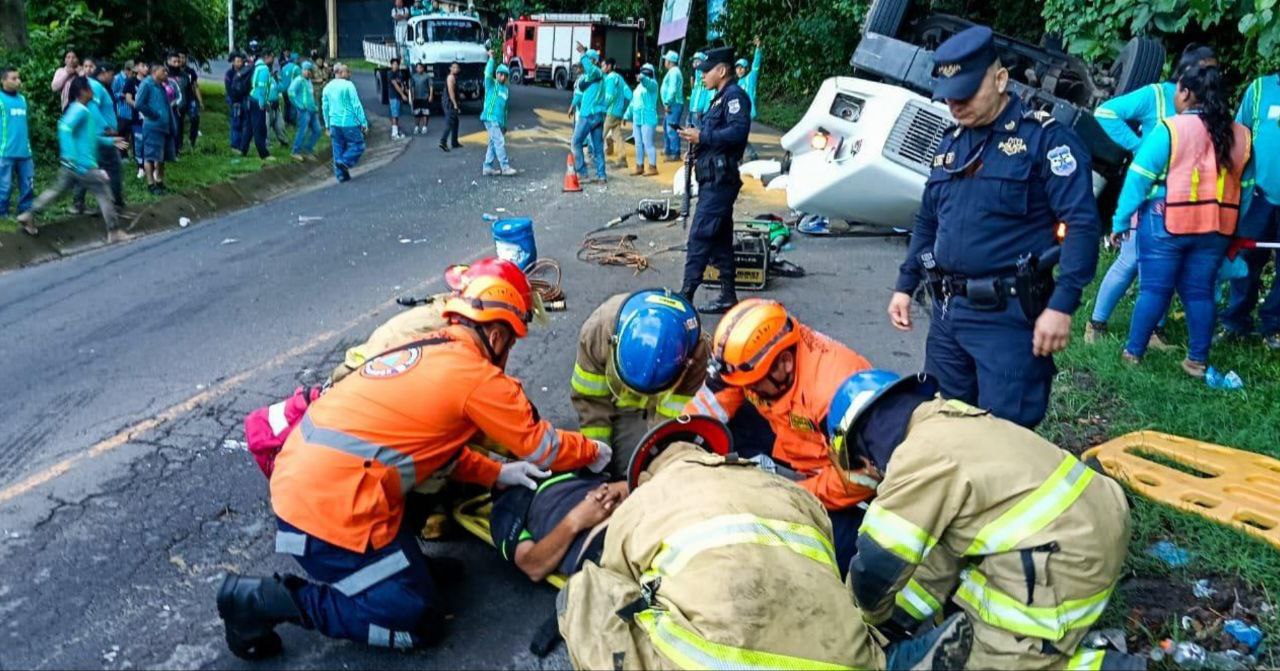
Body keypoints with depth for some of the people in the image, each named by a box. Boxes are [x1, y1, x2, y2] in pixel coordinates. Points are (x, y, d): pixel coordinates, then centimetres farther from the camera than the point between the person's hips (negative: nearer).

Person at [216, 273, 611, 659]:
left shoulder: (425, 351, 14)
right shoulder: (478, 376, -10)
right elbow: (543, 447, 0)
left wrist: (496, 475, 13)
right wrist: (593, 453, 18)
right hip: (332, 509, -9)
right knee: (420, 625, 4)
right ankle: (266, 600, 0)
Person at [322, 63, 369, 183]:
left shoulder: (327, 87, 10)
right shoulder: (348, 85, -9)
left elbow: (325, 108, 15)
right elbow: (357, 105, -12)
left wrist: (327, 126, 21)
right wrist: (364, 122, -8)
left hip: (334, 124, 6)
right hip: (349, 123, -6)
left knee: (338, 149, 11)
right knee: (358, 146, 5)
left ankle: (341, 175, 10)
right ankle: (344, 162, -14)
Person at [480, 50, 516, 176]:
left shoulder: (505, 89, 17)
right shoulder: (491, 85, -1)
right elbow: (488, 74, -23)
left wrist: (504, 124, 20)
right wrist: (491, 58, -22)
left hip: (499, 121, 7)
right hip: (490, 119, -7)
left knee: (493, 144, 9)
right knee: (500, 142, -12)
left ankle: (488, 167, 14)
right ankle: (505, 167, -11)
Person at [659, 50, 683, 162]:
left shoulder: (673, 72, -13)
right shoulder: (672, 71, 19)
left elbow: (672, 89, -22)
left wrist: (667, 103, -21)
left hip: (674, 105, -11)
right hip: (670, 105, 11)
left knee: (671, 129, -12)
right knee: (666, 127, 20)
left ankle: (675, 154, -13)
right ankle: (667, 149, 31)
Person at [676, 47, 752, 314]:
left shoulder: (735, 95, -10)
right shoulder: (721, 97, 21)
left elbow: (738, 131, -23)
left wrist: (702, 136, -18)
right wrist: (697, 138, 7)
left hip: (720, 180, -10)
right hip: (712, 179, 10)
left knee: (699, 236, -12)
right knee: (720, 239, 11)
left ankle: (686, 295, -11)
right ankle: (728, 297, 16)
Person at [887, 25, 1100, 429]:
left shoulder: (1044, 138, -8)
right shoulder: (951, 143, 14)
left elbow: (1082, 224, -14)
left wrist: (1061, 306, -20)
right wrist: (905, 286, 19)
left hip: (1007, 315, -7)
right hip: (947, 310, 7)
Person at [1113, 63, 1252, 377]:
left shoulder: (1169, 129, -10)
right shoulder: (1241, 135, 7)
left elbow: (1139, 179, -9)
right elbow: (1245, 189, 12)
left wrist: (1120, 221, -3)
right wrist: (1231, 226, 20)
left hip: (1166, 224, -4)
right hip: (1215, 228, 4)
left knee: (1154, 289, 4)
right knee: (1200, 291, 12)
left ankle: (1133, 352, 12)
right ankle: (1198, 360, 17)